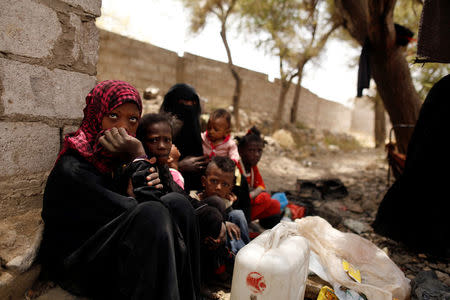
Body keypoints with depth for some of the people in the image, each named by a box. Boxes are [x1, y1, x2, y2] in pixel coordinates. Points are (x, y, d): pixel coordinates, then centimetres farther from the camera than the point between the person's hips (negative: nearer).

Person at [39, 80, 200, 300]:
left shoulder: (115, 157, 3)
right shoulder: (72, 170, -21)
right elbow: (136, 214, -25)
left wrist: (152, 184, -19)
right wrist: (139, 158, -23)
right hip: (78, 266, -7)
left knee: (177, 202, -15)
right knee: (153, 213, -32)